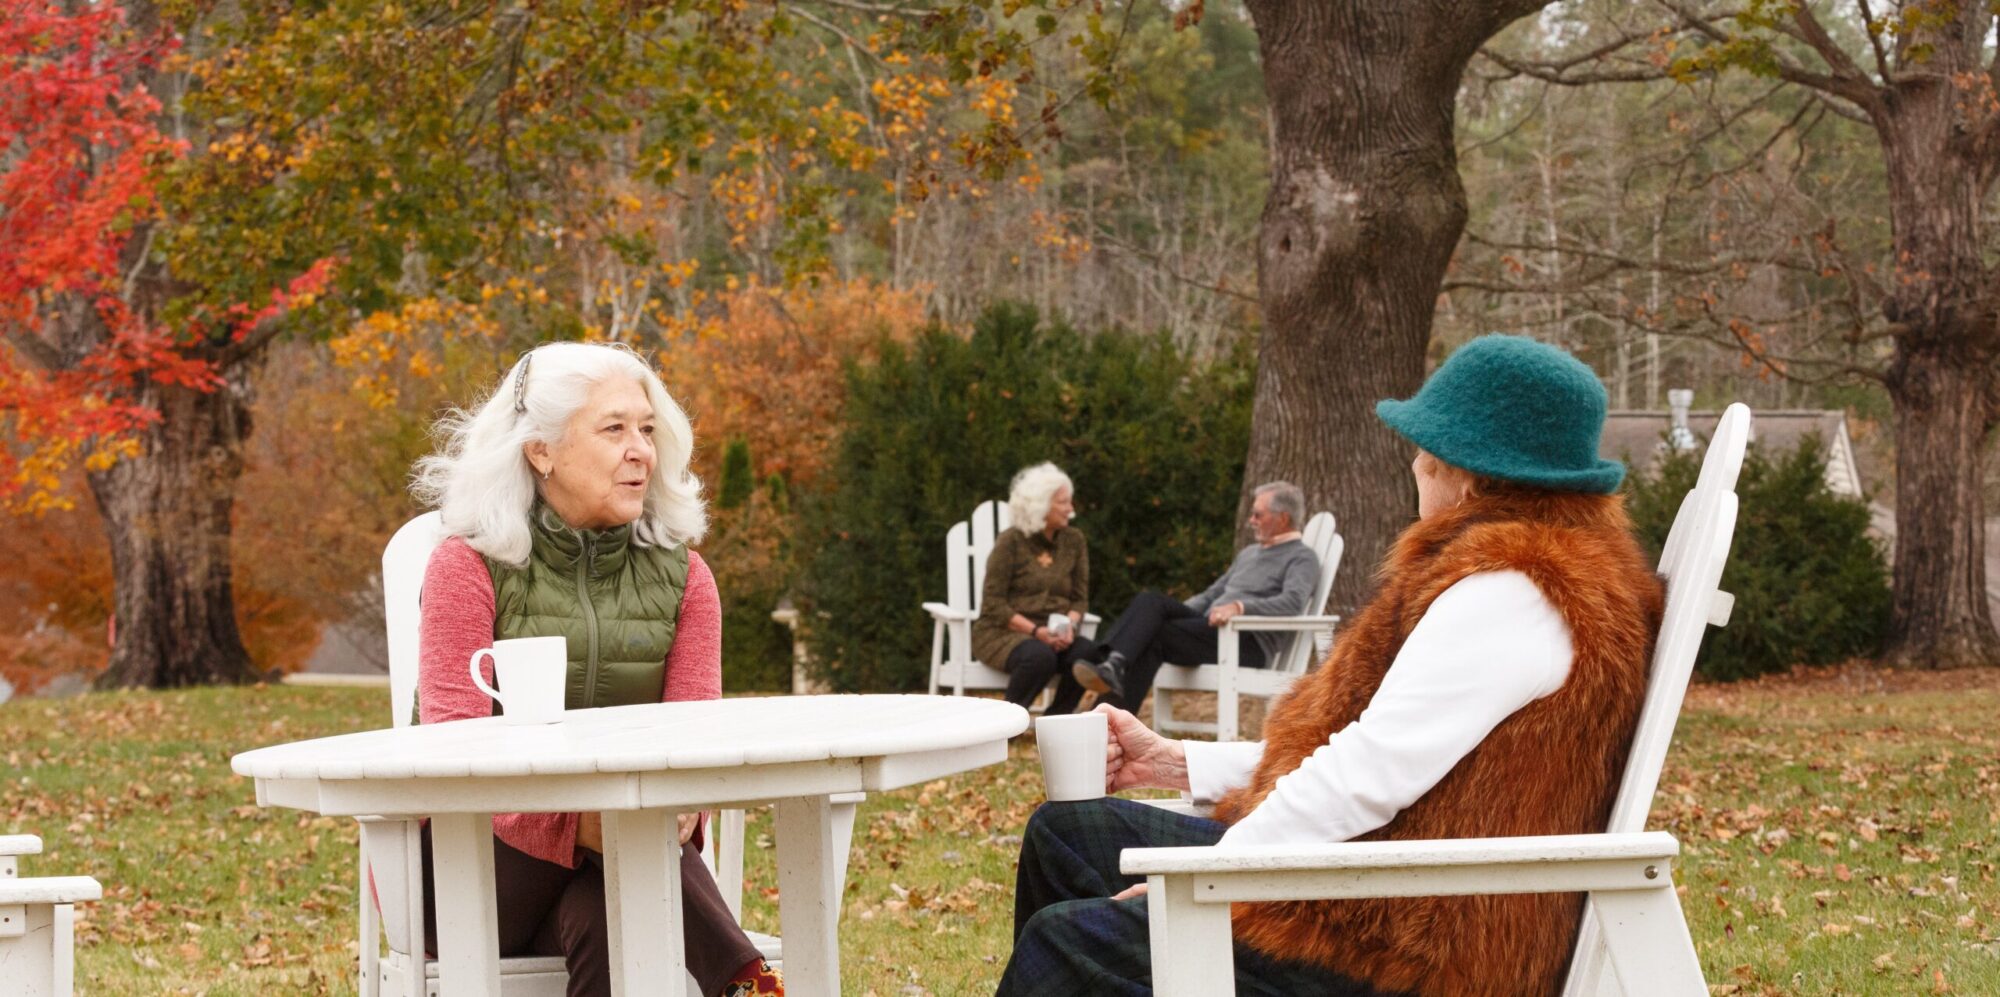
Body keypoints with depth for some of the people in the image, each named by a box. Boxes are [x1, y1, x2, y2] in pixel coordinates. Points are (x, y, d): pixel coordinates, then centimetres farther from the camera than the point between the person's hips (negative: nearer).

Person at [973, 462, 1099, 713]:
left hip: (1054, 634, 4)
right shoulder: (1010, 543, -7)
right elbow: (993, 605, -10)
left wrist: (1070, 626, -14)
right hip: (1002, 633, -4)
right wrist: (1035, 630, -22)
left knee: (1088, 652, -28)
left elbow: (1080, 598, 8)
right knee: (1040, 656, -37)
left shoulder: (1074, 540, 8)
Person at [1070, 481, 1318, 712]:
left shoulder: (1302, 558, 1)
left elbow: (1293, 602, -19)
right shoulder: (1248, 553, 30)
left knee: (1154, 637, -26)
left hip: (1251, 644, -7)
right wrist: (1175, 610, 12)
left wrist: (1240, 606, -33)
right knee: (1151, 602, -20)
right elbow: (1211, 595, 31)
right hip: (1212, 630, 7)